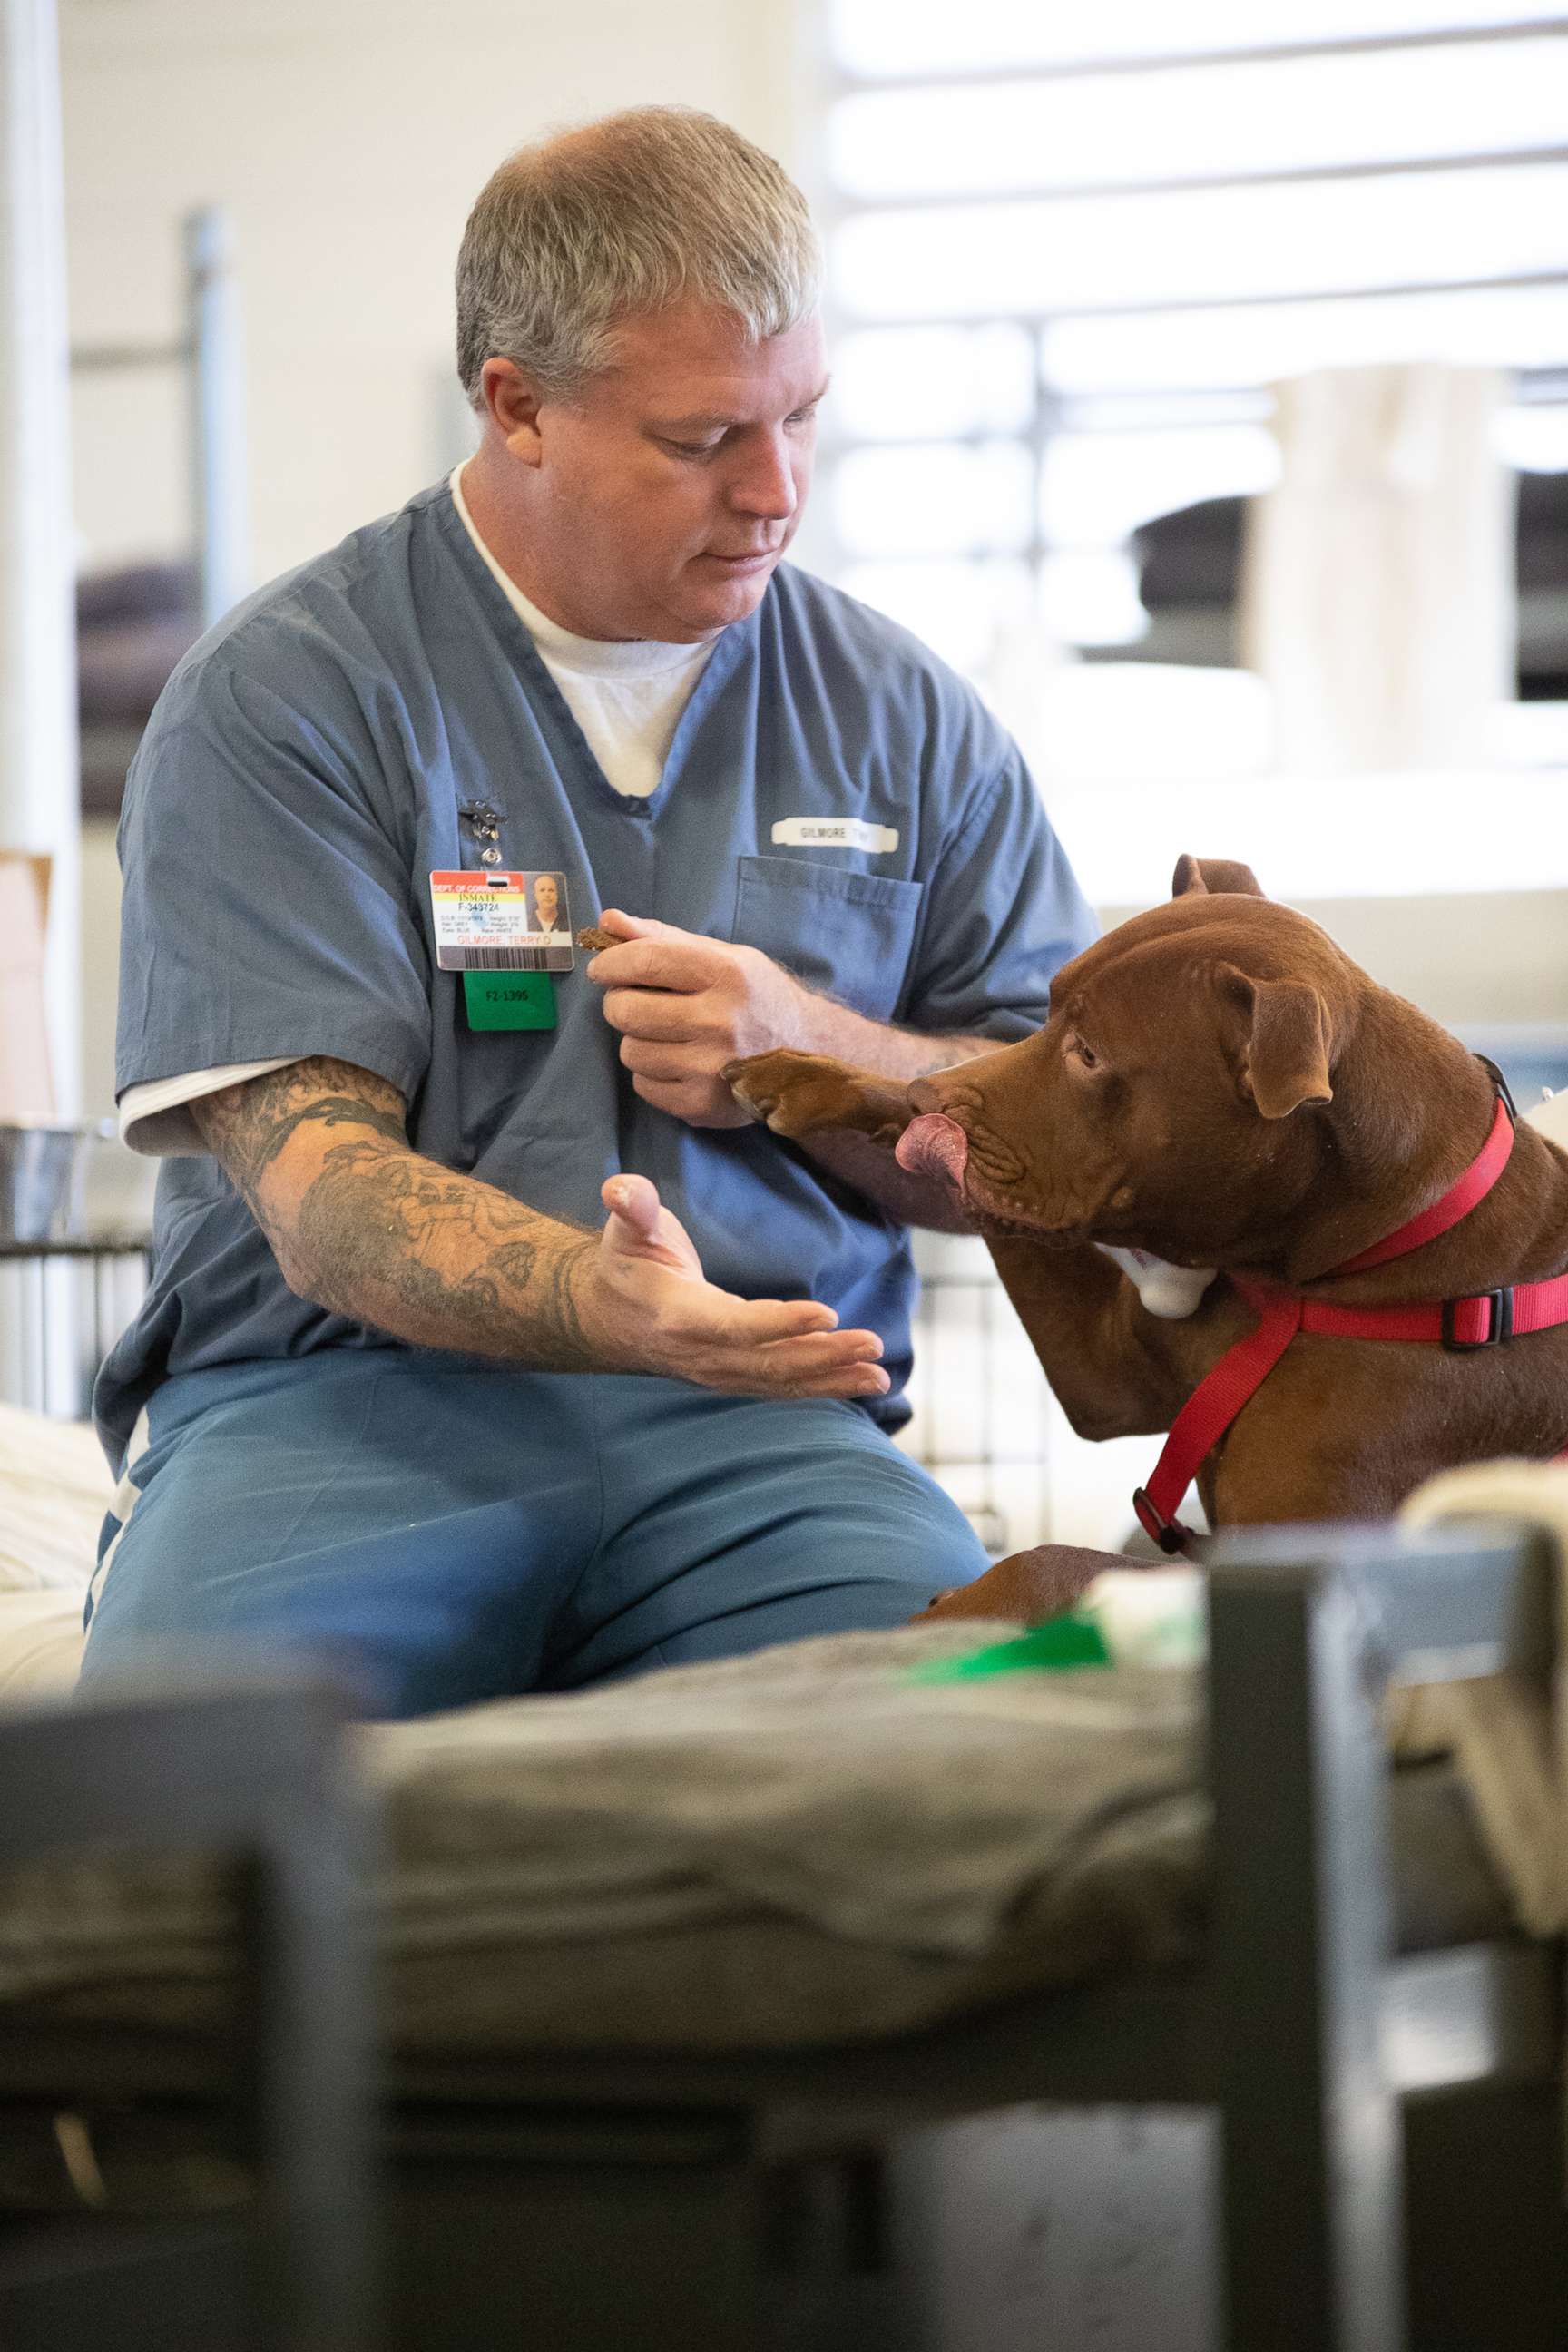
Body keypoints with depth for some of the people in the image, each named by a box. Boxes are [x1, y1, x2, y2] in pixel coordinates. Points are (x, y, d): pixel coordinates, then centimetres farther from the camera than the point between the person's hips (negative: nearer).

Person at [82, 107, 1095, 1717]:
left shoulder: (899, 717, 16)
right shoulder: (280, 700, 2)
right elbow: (315, 1188, -8)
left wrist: (812, 1056, -3)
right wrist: (601, 1306, -29)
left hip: (758, 1417, 3)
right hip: (342, 1396, -2)